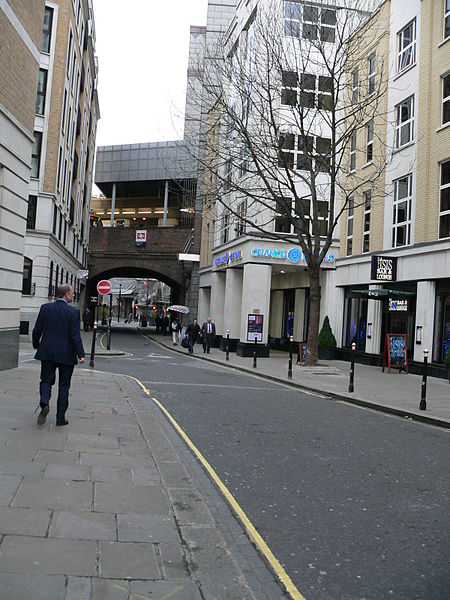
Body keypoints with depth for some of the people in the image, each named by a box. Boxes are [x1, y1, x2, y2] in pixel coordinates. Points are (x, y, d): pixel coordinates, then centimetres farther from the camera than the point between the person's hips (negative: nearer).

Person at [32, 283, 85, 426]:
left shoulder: (45, 308, -1)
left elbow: (37, 330, 2)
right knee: (64, 386, 9)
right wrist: (80, 354, -9)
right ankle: (60, 417, 14)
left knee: (46, 380, 15)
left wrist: (36, 345, 19)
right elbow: (75, 336, -15)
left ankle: (44, 404, -13)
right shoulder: (73, 312, -11)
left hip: (47, 352, 2)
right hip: (66, 355, -2)